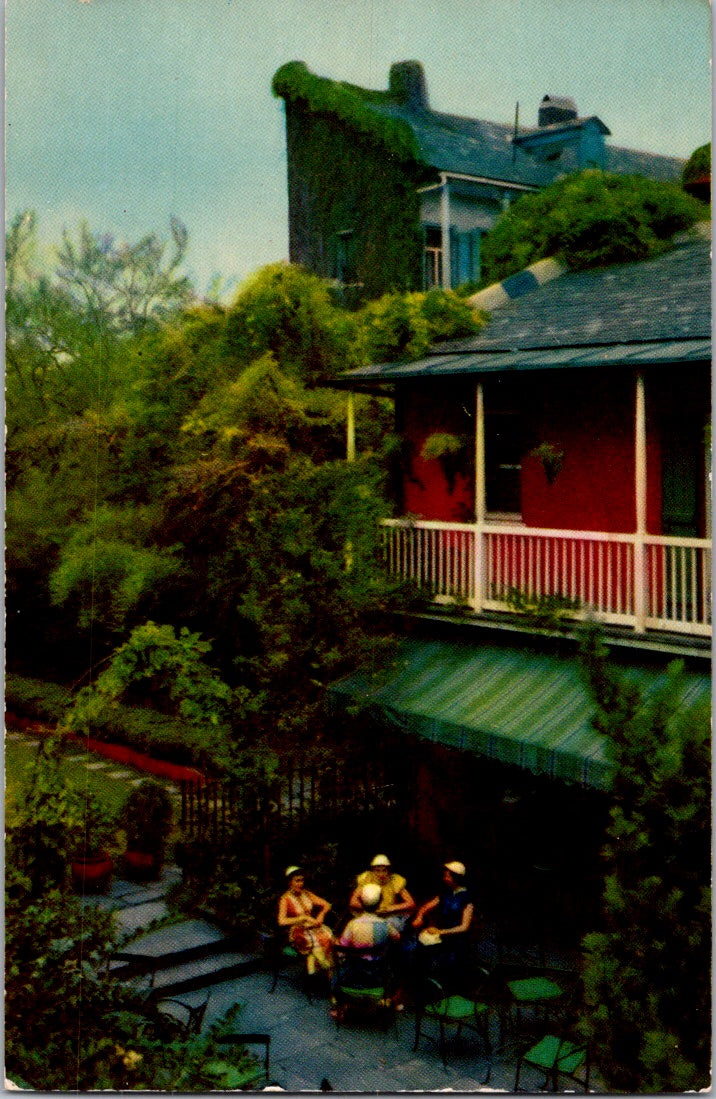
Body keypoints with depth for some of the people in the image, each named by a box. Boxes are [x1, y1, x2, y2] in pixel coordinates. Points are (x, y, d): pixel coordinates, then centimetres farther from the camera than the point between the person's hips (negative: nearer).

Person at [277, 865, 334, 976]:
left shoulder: (306, 894, 13)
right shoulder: (285, 899, -3)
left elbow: (326, 905, 18)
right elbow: (281, 921, -16)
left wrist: (320, 916, -3)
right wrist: (304, 918, -15)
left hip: (311, 926, 5)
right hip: (296, 931, -5)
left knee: (326, 936, -28)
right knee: (312, 940, -36)